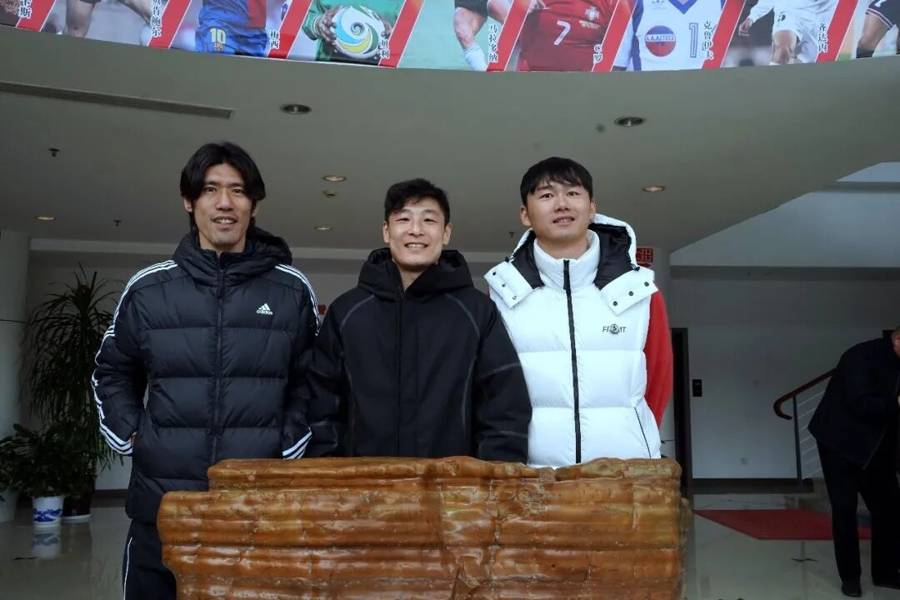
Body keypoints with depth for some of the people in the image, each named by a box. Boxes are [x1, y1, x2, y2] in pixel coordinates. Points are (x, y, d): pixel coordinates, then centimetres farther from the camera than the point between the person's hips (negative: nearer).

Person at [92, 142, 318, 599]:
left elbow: (312, 381, 9)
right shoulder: (148, 287, 4)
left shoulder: (291, 289, 2)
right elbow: (112, 373, 17)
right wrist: (130, 438, 5)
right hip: (162, 505, 1)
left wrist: (290, 446, -1)